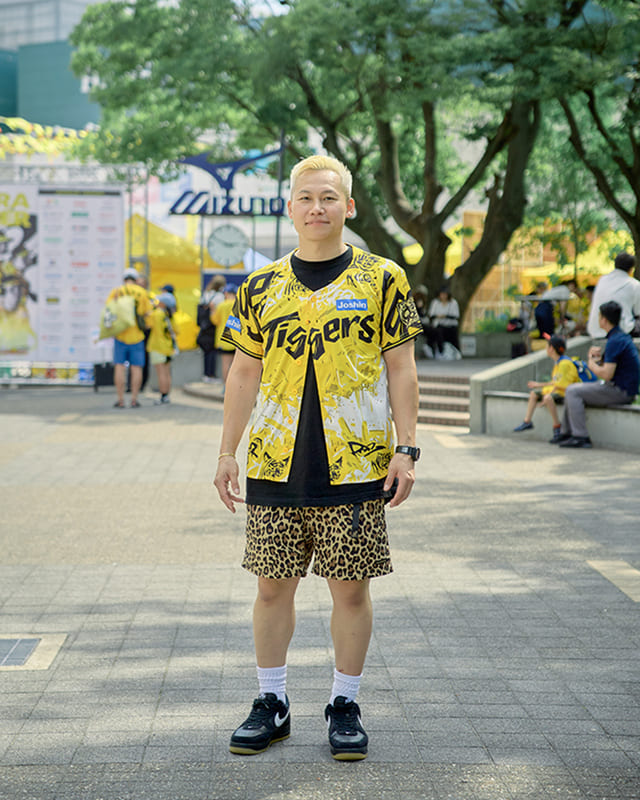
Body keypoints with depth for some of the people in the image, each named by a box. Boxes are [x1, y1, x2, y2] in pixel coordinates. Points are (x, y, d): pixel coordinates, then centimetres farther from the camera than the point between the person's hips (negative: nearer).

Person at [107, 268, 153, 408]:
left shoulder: (115, 292, 2)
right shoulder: (142, 292, 2)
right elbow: (147, 313, 2)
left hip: (120, 335, 0)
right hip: (137, 336, 0)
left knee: (119, 366, 3)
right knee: (136, 367, 4)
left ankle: (120, 400, 1)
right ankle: (134, 400, 2)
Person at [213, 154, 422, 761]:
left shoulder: (382, 280, 2)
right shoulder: (261, 288, 8)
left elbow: (400, 369, 3)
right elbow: (244, 373, 12)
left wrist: (406, 448, -3)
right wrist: (227, 452, 8)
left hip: (356, 465, -2)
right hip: (275, 466, 2)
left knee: (351, 587, 4)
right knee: (273, 585, 7)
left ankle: (345, 706, 18)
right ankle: (271, 705, 21)